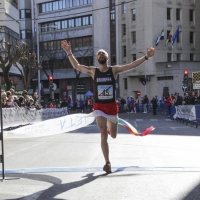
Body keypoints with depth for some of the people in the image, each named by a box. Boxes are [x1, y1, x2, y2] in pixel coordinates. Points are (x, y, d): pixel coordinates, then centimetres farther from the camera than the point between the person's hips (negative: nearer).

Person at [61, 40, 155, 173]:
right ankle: (107, 162, 4)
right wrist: (69, 52, -4)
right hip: (99, 106, -1)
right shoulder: (93, 71, 0)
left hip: (112, 106, 1)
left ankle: (110, 124, 50)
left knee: (113, 135, 12)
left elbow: (132, 65, -5)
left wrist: (146, 57, -12)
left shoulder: (114, 70, -2)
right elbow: (76, 66, 6)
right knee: (104, 135, -4)